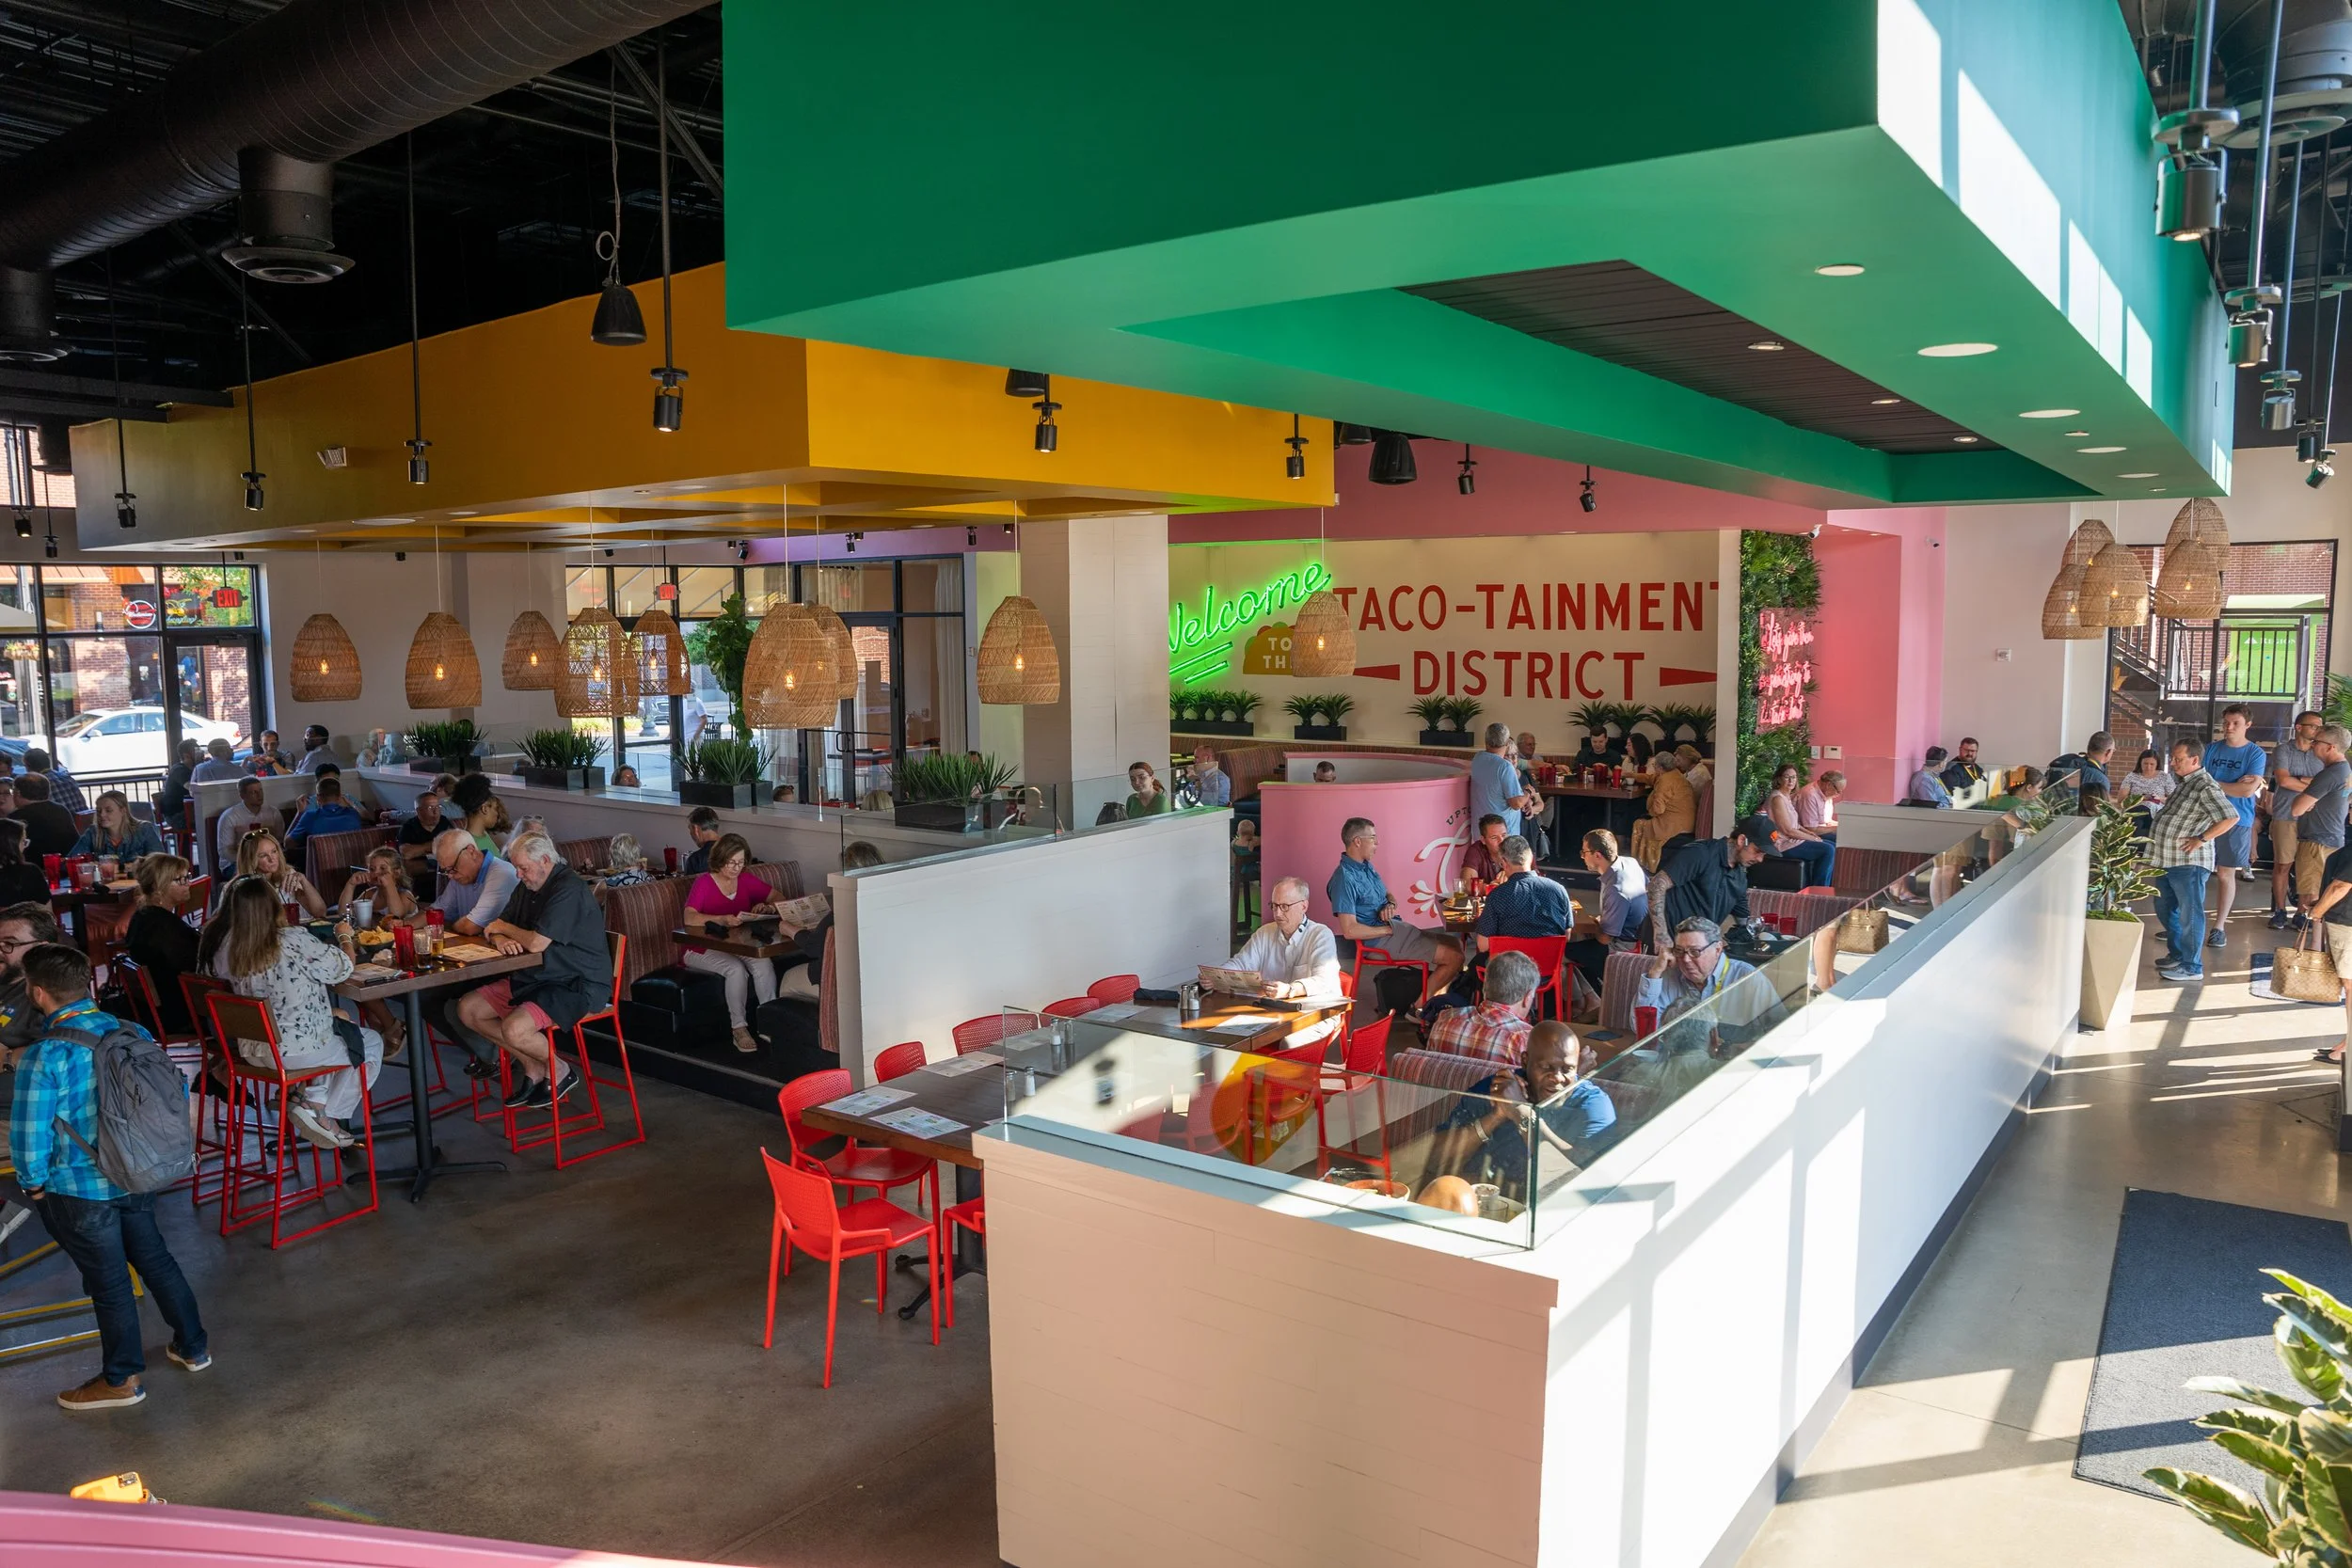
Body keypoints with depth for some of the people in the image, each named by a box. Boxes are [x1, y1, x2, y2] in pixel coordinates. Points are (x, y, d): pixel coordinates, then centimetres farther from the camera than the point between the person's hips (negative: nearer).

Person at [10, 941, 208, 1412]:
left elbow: (29, 1137, -19)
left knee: (108, 1282, 10)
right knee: (154, 1258, 22)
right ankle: (193, 1347, 35)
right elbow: (177, 1094, 2)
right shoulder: (133, 1032, -6)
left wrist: (34, 1185, -1)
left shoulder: (44, 1058, -23)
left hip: (79, 1193, -5)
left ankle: (122, 1380, 29)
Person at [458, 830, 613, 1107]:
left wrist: (503, 928, -6)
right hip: (534, 979, 10)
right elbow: (495, 929, 15)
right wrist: (500, 939, -12)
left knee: (514, 1029, -29)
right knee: (467, 1009, 4)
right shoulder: (527, 888, 11)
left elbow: (536, 943, -27)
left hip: (578, 986, -10)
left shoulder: (569, 890, -21)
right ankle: (533, 1068, 9)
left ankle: (559, 1072, 2)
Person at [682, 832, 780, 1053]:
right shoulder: (704, 882, -11)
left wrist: (765, 907, -10)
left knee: (764, 964, -27)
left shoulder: (746, 880, 5)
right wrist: (724, 920, -40)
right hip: (701, 949, -4)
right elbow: (689, 918, -26)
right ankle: (739, 1029, -20)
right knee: (736, 969, -34)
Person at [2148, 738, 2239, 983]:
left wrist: (2201, 839, -20)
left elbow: (2231, 817, -23)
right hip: (2166, 859, 10)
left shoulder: (2206, 786, -15)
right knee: (2165, 910, 20)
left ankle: (2192, 967, 3)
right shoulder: (2183, 781, 14)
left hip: (2189, 862, -10)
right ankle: (2177, 955, 33)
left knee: (2190, 914, -3)